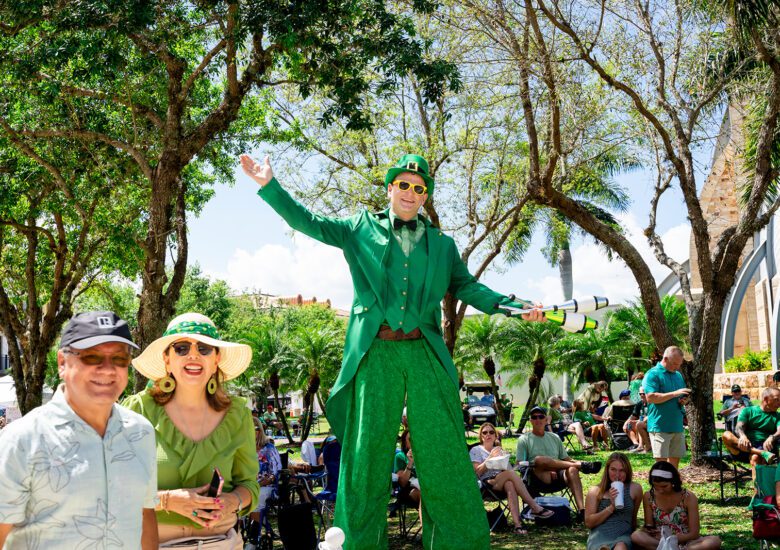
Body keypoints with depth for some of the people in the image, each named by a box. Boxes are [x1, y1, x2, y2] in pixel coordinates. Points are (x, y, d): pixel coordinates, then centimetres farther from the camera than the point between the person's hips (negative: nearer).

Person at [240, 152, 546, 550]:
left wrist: (513, 306, 2)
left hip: (425, 353, 1)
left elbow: (467, 287, 15)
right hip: (375, 352, -1)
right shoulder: (361, 229, 12)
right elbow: (306, 222, 12)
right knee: (366, 454, 2)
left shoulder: (441, 244, 16)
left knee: (444, 454, 2)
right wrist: (269, 186, 2)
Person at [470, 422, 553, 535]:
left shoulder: (500, 450, 28)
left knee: (510, 485, -36)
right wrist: (490, 457, -10)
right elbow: (478, 471, -2)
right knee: (511, 473, -33)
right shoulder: (475, 450, 13)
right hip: (487, 483, -4)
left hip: (502, 482, 4)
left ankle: (517, 524, -51)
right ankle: (535, 507, -36)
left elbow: (507, 468, 15)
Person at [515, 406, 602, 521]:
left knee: (572, 470, -29)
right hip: (538, 480, -3)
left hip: (557, 480, 4)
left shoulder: (554, 438, 24)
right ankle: (581, 465, -26)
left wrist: (576, 462, -2)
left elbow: (566, 459, 23)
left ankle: (581, 509, -43)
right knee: (539, 460, -35)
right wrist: (547, 470, -13)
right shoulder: (524, 440, 10)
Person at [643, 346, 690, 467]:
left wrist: (684, 401, 2)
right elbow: (650, 397, -18)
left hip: (677, 425, 7)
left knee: (675, 459, 10)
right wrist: (674, 393, -19)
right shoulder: (653, 374, -7)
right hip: (660, 426, -7)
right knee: (661, 461, -7)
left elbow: (683, 396, 27)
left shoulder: (678, 375, 17)